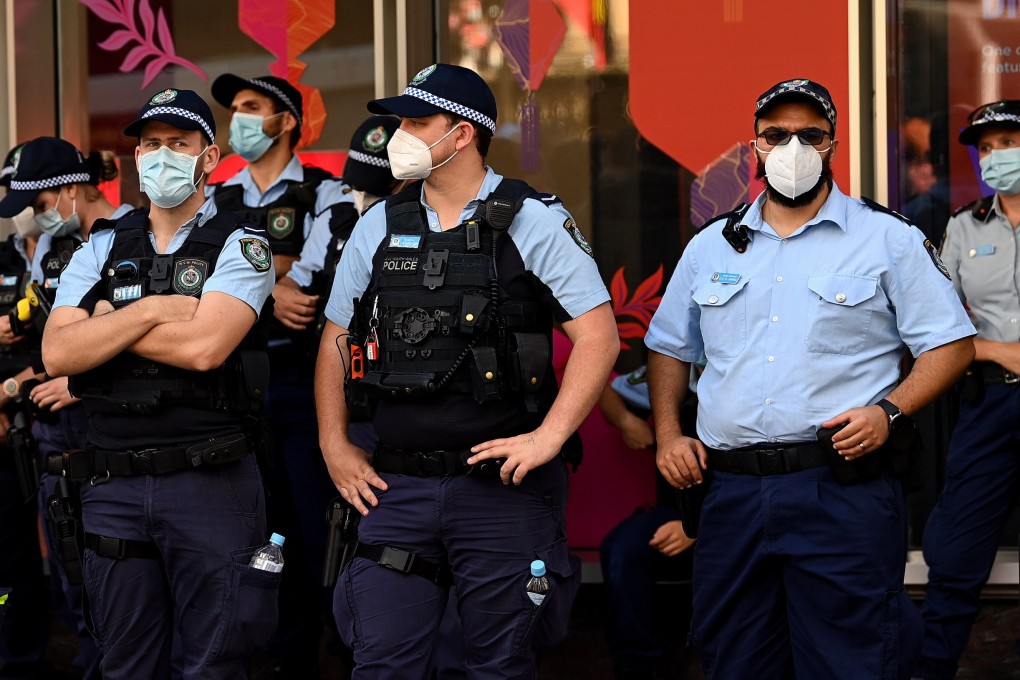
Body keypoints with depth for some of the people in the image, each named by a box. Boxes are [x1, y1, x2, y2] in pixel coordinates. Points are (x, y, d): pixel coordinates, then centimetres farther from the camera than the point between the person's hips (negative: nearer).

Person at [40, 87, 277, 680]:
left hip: (211, 481, -4)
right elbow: (58, 354, -2)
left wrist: (106, 323, -5)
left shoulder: (240, 246, 1)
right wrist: (149, 310, -10)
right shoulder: (101, 250, 13)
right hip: (113, 485, 4)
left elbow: (203, 346, -17)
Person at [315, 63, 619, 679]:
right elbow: (338, 341, 18)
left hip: (503, 486, -3)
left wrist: (549, 437, -15)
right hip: (398, 484, 4)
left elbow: (600, 335, -8)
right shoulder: (379, 228, 10)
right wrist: (334, 445, 10)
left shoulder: (533, 222, -3)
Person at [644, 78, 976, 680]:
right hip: (732, 489, 4)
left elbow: (951, 344, 2)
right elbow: (670, 345, 25)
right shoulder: (712, 246, 16)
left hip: (844, 488, -4)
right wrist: (668, 435, 10)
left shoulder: (889, 240, 4)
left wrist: (890, 411, -14)